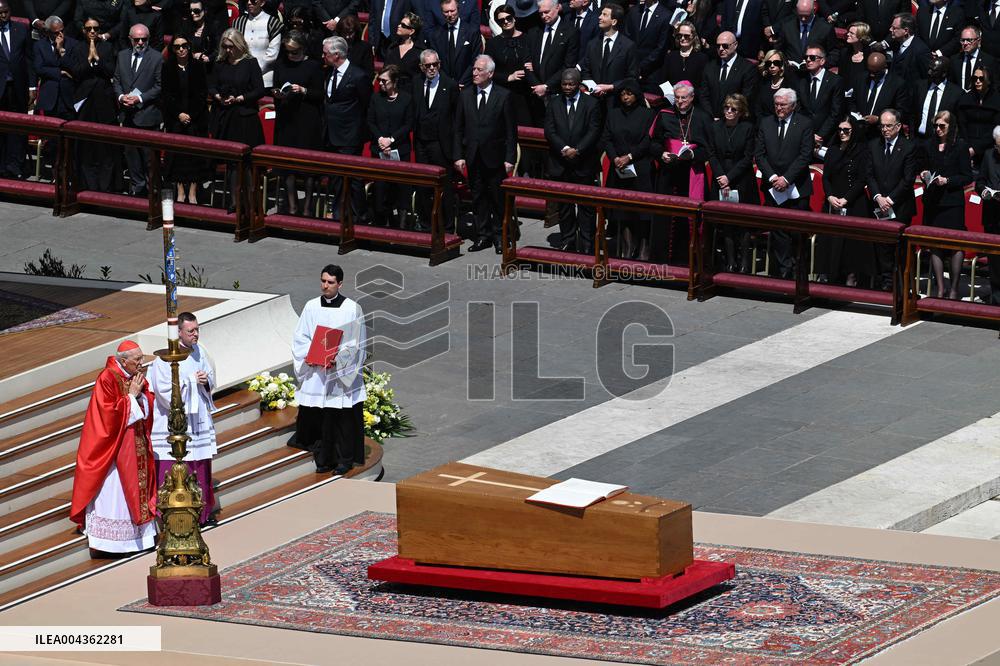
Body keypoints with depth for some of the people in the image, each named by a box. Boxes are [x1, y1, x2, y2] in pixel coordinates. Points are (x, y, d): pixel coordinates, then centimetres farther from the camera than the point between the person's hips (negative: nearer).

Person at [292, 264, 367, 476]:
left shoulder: (352, 309, -4)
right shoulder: (312, 307, 5)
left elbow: (356, 342, -5)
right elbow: (300, 338, 7)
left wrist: (338, 358, -18)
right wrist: (312, 355, -11)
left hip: (343, 374, -2)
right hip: (316, 374, 2)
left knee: (344, 417, 1)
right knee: (319, 417, 2)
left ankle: (345, 459, 12)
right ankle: (324, 459, 12)